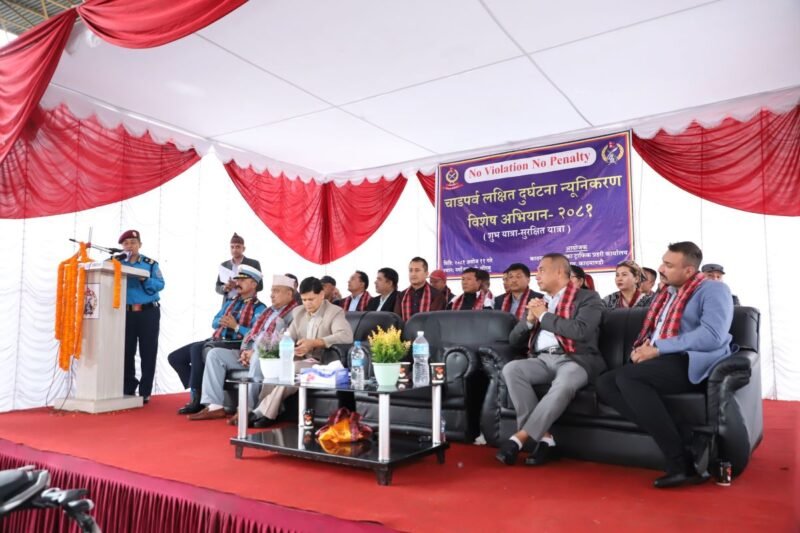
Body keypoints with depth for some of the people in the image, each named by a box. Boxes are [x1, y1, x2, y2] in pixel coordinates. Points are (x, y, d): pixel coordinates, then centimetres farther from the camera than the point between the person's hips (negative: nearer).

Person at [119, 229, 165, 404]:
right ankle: (128, 390, 15)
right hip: (126, 312, 2)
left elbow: (160, 284, -4)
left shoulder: (151, 263, 4)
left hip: (148, 312, -2)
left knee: (148, 352, 0)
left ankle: (145, 392, 7)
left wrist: (145, 280, -20)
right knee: (127, 352, 5)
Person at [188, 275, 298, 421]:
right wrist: (244, 351, 2)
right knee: (215, 354, -4)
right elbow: (252, 333, 23)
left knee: (258, 359, -41)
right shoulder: (268, 311, 24)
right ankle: (215, 405, -11)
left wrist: (255, 352, -18)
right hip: (250, 354, 9)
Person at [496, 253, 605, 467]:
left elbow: (581, 331, -15)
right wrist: (530, 319, 3)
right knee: (511, 369, -25)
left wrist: (544, 316, -4)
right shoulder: (539, 303, 23)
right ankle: (543, 438, -23)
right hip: (542, 360, 5)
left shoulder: (587, 298, 6)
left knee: (563, 385, -38)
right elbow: (514, 340, 21)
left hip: (575, 359, -5)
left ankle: (519, 438, -28)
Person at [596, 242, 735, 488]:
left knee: (627, 376, -30)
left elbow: (712, 336, -17)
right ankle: (686, 442, -22)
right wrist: (640, 350, -2)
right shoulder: (665, 294, 24)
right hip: (661, 366, 8)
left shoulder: (714, 290, 0)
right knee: (605, 384, -15)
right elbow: (649, 333, 23)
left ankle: (682, 460, -22)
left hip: (695, 364, -8)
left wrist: (658, 348, -17)